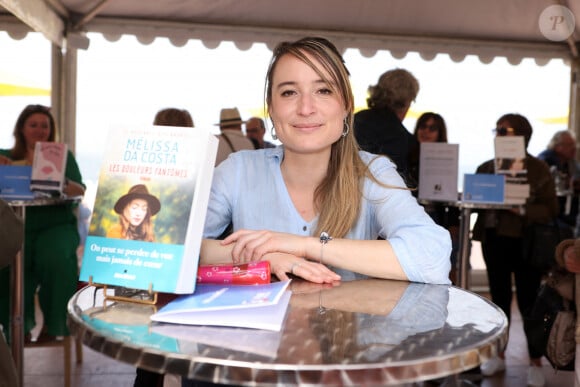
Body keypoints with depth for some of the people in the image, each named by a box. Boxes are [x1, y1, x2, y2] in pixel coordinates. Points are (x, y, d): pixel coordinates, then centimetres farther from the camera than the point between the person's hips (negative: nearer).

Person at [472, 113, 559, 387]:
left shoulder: (538, 168, -3)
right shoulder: (486, 167, 9)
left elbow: (551, 209, -8)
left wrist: (522, 210, -22)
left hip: (525, 242, -4)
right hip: (493, 240, 4)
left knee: (528, 302, 2)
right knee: (499, 298, 12)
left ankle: (535, 363, 16)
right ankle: (499, 355, 25)